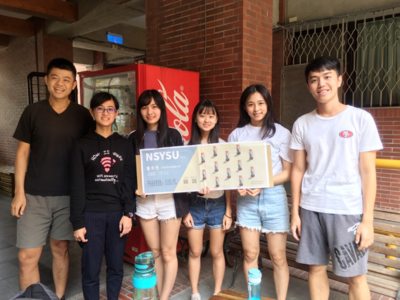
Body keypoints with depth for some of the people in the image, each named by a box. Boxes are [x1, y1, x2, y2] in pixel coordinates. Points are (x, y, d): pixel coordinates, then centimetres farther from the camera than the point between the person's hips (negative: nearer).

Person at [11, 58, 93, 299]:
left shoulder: (83, 115, -1)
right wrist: (19, 192, -2)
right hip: (34, 195, 0)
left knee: (61, 248, 13)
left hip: (69, 195, 0)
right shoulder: (33, 112, 0)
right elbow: (23, 152, 3)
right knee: (27, 256, 2)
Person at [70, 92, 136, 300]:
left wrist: (128, 213, -5)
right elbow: (77, 186, -1)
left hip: (117, 213, 2)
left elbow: (129, 182, 3)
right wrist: (77, 222, -5)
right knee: (91, 269, 4)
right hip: (91, 214, -1)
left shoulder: (125, 145, 7)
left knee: (116, 267, 10)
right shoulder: (82, 145, 1)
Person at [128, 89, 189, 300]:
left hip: (169, 199, -2)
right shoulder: (134, 138, 7)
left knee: (168, 253, 5)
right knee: (155, 252, 13)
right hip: (145, 200, 3)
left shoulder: (173, 135, 1)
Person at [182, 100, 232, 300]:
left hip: (218, 203, 0)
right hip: (195, 203, 0)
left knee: (217, 252, 11)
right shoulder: (187, 146, -1)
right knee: (195, 251, 12)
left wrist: (228, 211, -2)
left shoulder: (222, 145, -2)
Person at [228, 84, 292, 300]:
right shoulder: (237, 134, 5)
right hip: (246, 199, 2)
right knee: (250, 253, 9)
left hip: (273, 197, -2)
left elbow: (288, 172, -2)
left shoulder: (281, 133, -1)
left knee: (278, 256, 4)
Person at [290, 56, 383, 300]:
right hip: (311, 208, 3)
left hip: (348, 210, -2)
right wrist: (295, 212, 7)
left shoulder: (361, 119, -4)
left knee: (355, 275, 7)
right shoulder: (302, 124, 5)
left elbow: (368, 172, -4)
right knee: (316, 268, 12)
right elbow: (298, 170, 8)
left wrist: (368, 219, -7)